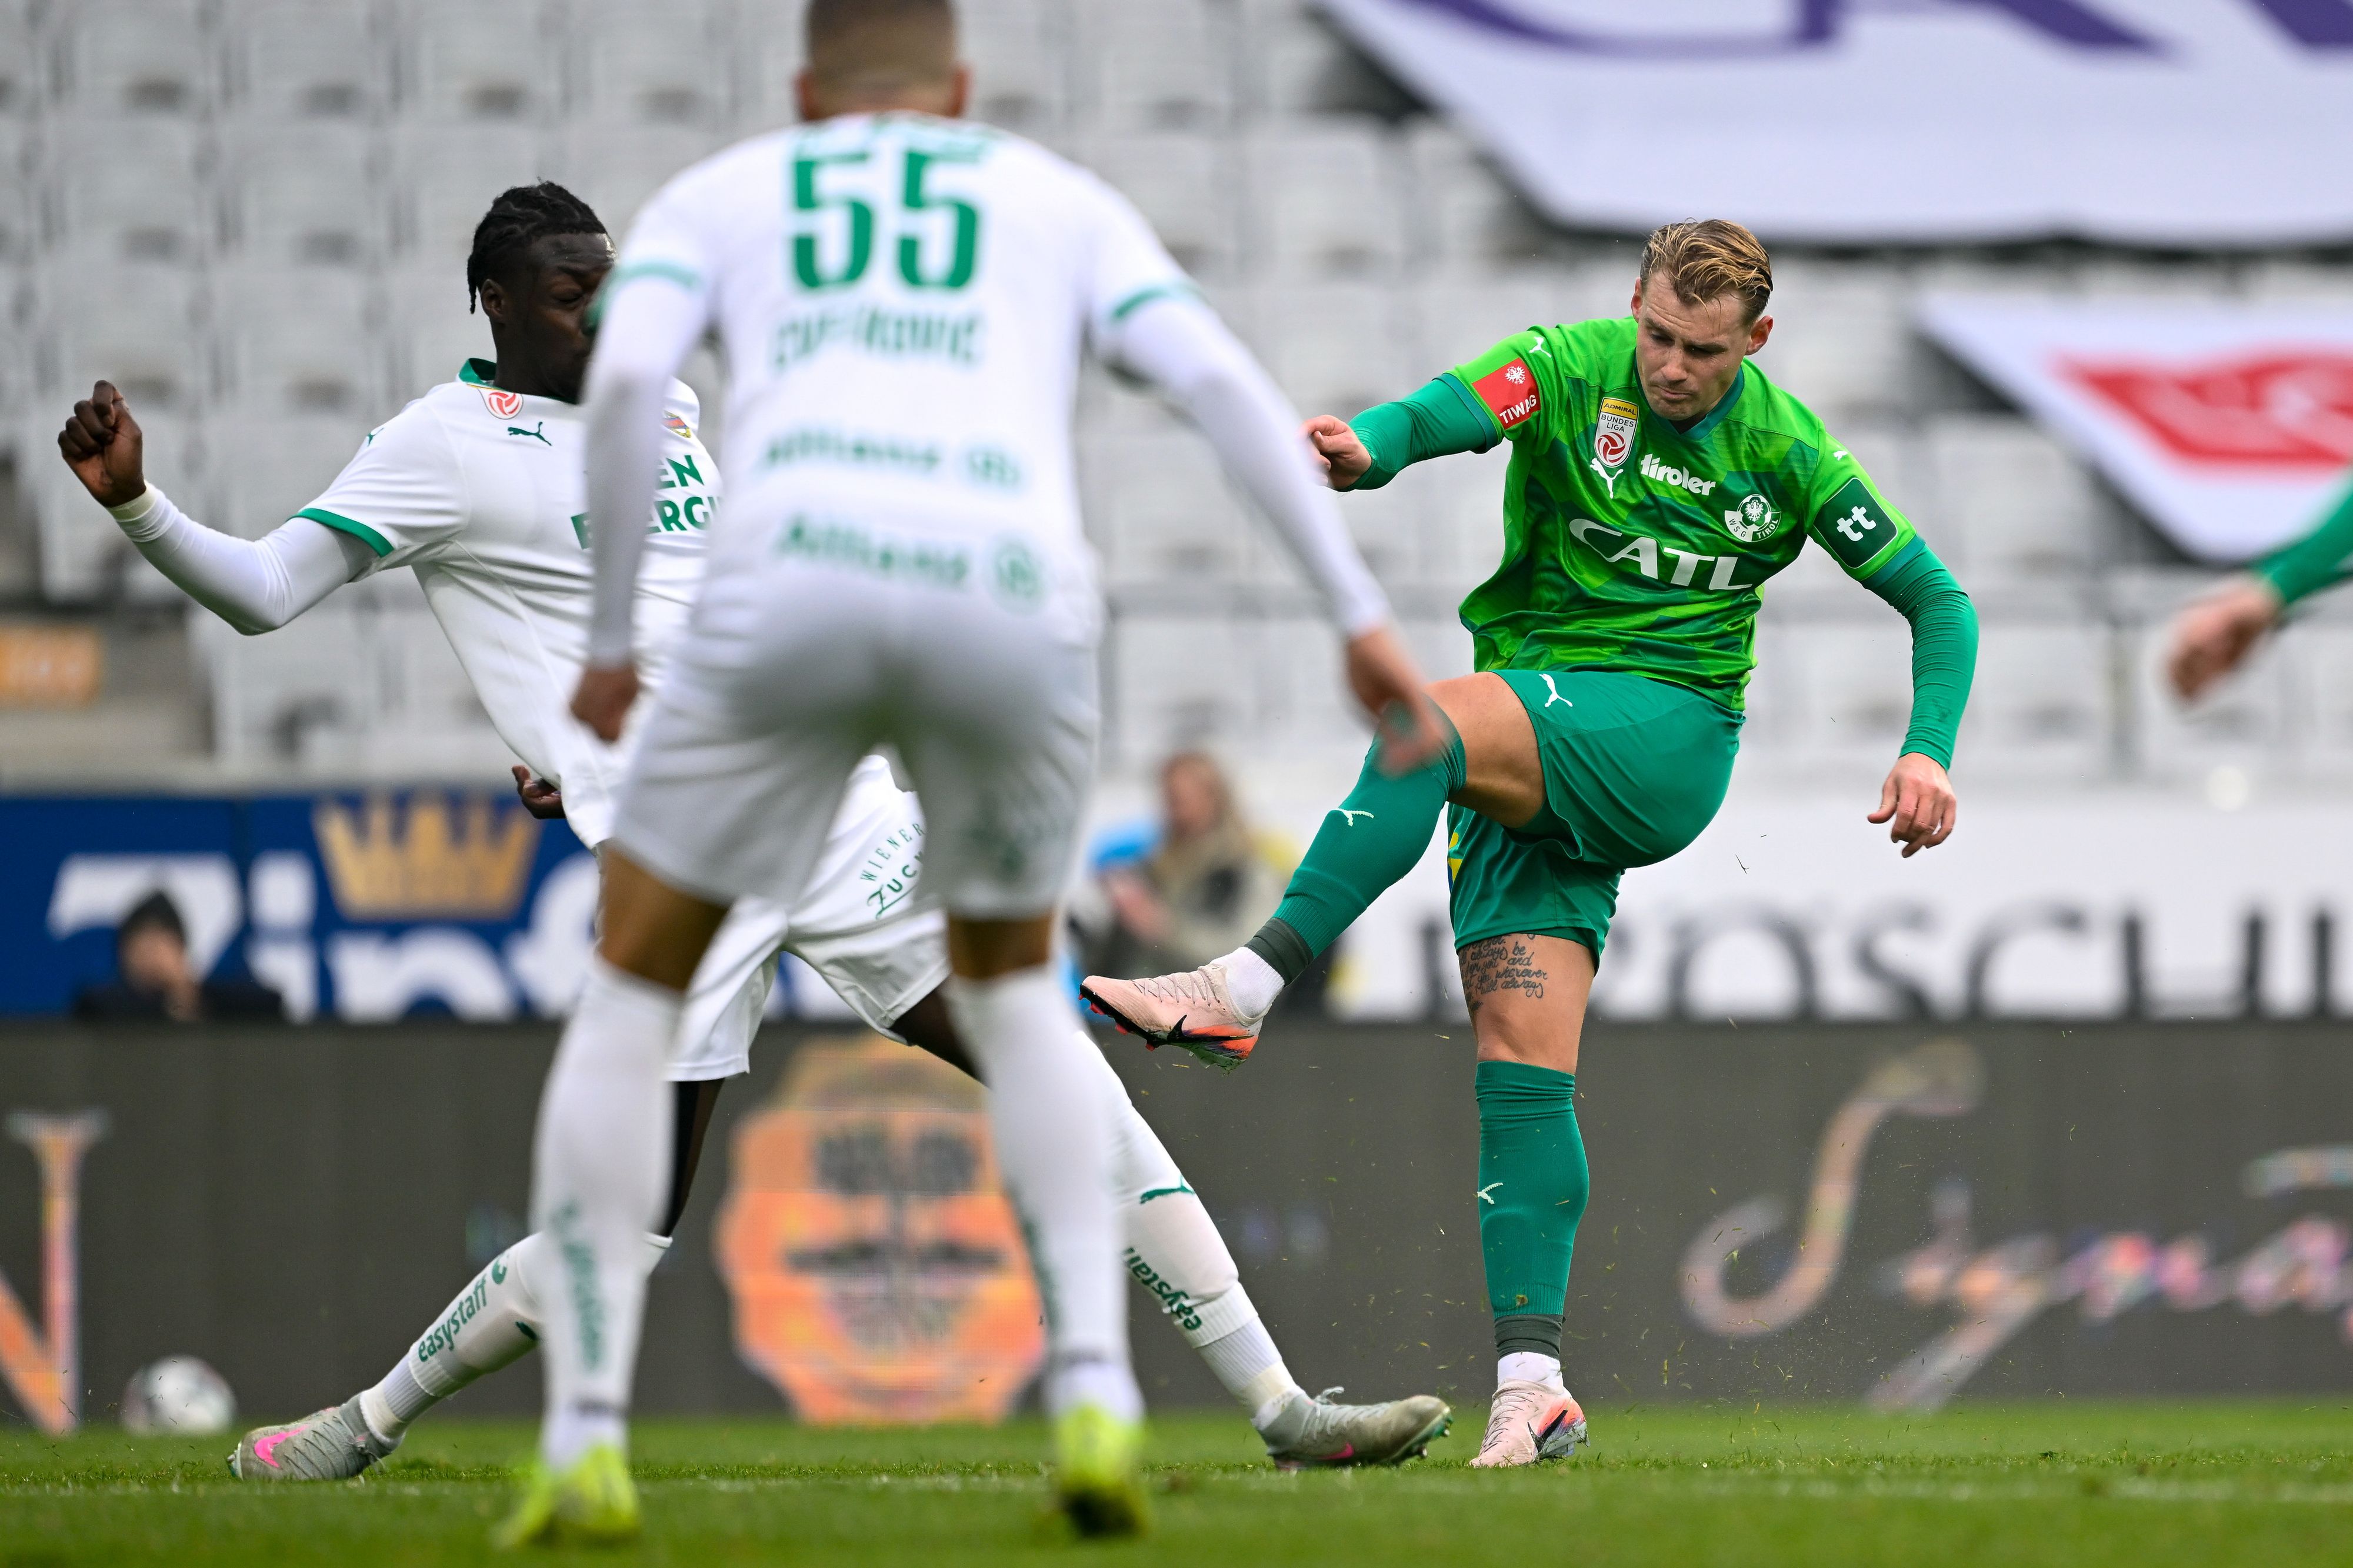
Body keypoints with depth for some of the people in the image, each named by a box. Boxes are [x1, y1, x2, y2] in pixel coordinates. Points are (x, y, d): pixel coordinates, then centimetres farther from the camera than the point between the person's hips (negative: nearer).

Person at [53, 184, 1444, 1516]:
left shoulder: (662, 402, 17)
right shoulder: (445, 446, -3)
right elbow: (262, 593, -7)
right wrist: (133, 502, -22)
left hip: (838, 800, 6)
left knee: (1073, 1093, -2)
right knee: (628, 1231, -7)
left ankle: (1281, 1407, 0)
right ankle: (371, 1423, 14)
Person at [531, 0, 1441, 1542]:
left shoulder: (714, 198, 28)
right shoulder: (1063, 200, 31)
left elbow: (623, 381, 7)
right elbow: (1220, 380, 14)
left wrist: (612, 641, 17)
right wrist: (1365, 617, 10)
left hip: (795, 587, -1)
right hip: (1015, 605, 2)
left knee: (632, 992, 21)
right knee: (1009, 988, 29)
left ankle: (585, 1441, 7)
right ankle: (1094, 1389, 8)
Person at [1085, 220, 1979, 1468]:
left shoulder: (1786, 452, 1)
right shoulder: (1571, 370, 0)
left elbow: (1937, 600, 9)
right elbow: (1449, 409, -23)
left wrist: (1928, 750, -8)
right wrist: (1365, 449, -47)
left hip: (1666, 741, -3)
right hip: (1529, 752, 3)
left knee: (1431, 721, -32)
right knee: (1522, 1063, -9)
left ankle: (1243, 988, -37)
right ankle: (1532, 1386, -11)